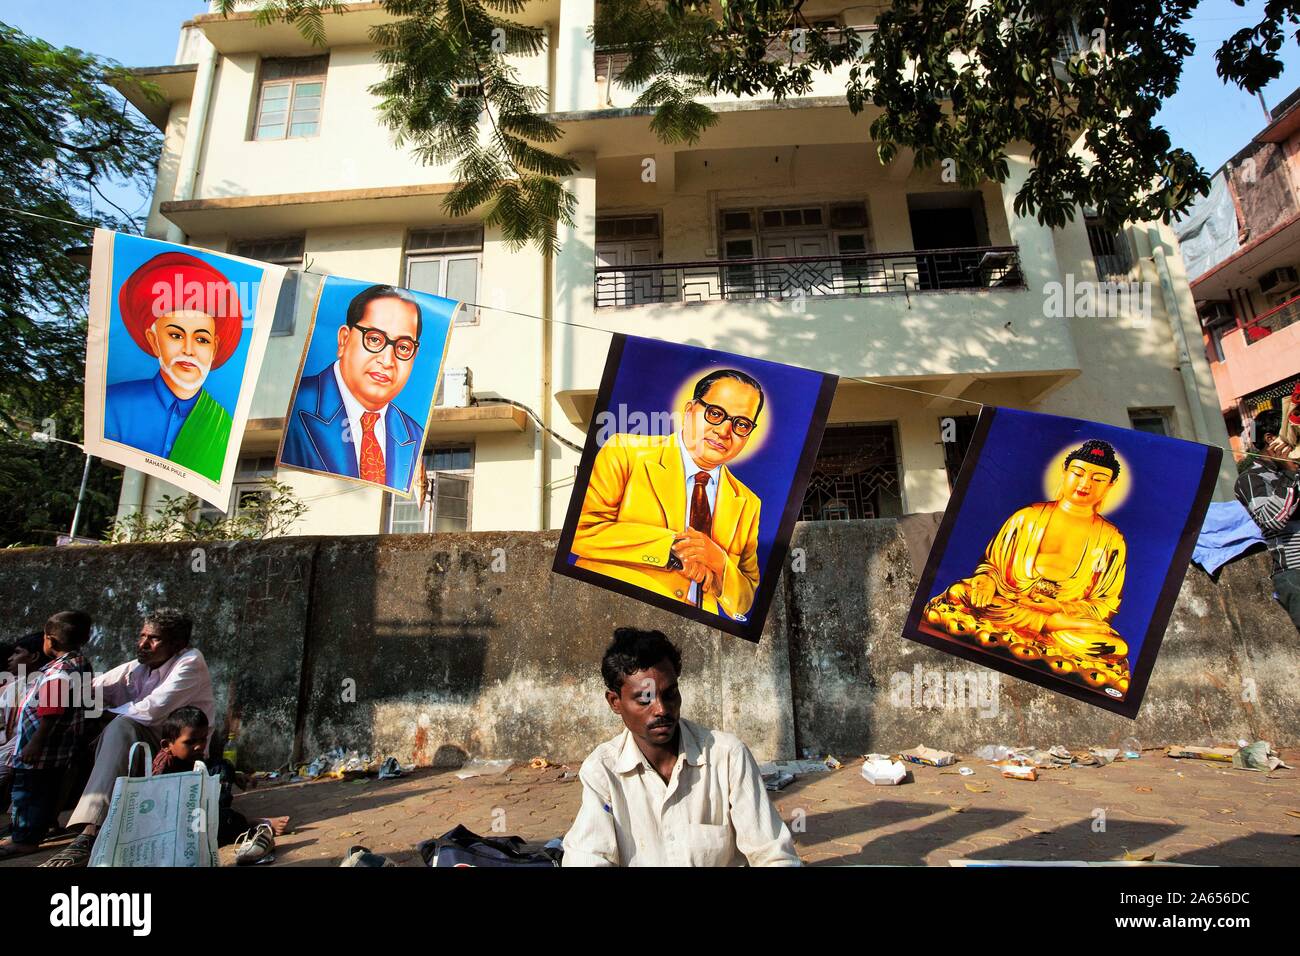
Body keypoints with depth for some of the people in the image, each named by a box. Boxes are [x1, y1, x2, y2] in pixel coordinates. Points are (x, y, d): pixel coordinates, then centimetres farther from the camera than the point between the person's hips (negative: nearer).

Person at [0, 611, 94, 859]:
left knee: (27, 788, 2)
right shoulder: (82, 664, 8)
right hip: (58, 749, 10)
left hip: (44, 745, -10)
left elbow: (51, 713, -25)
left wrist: (35, 743, -20)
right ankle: (35, 832, 29)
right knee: (46, 789, 18)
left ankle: (23, 839, 11)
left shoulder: (59, 670, -22)